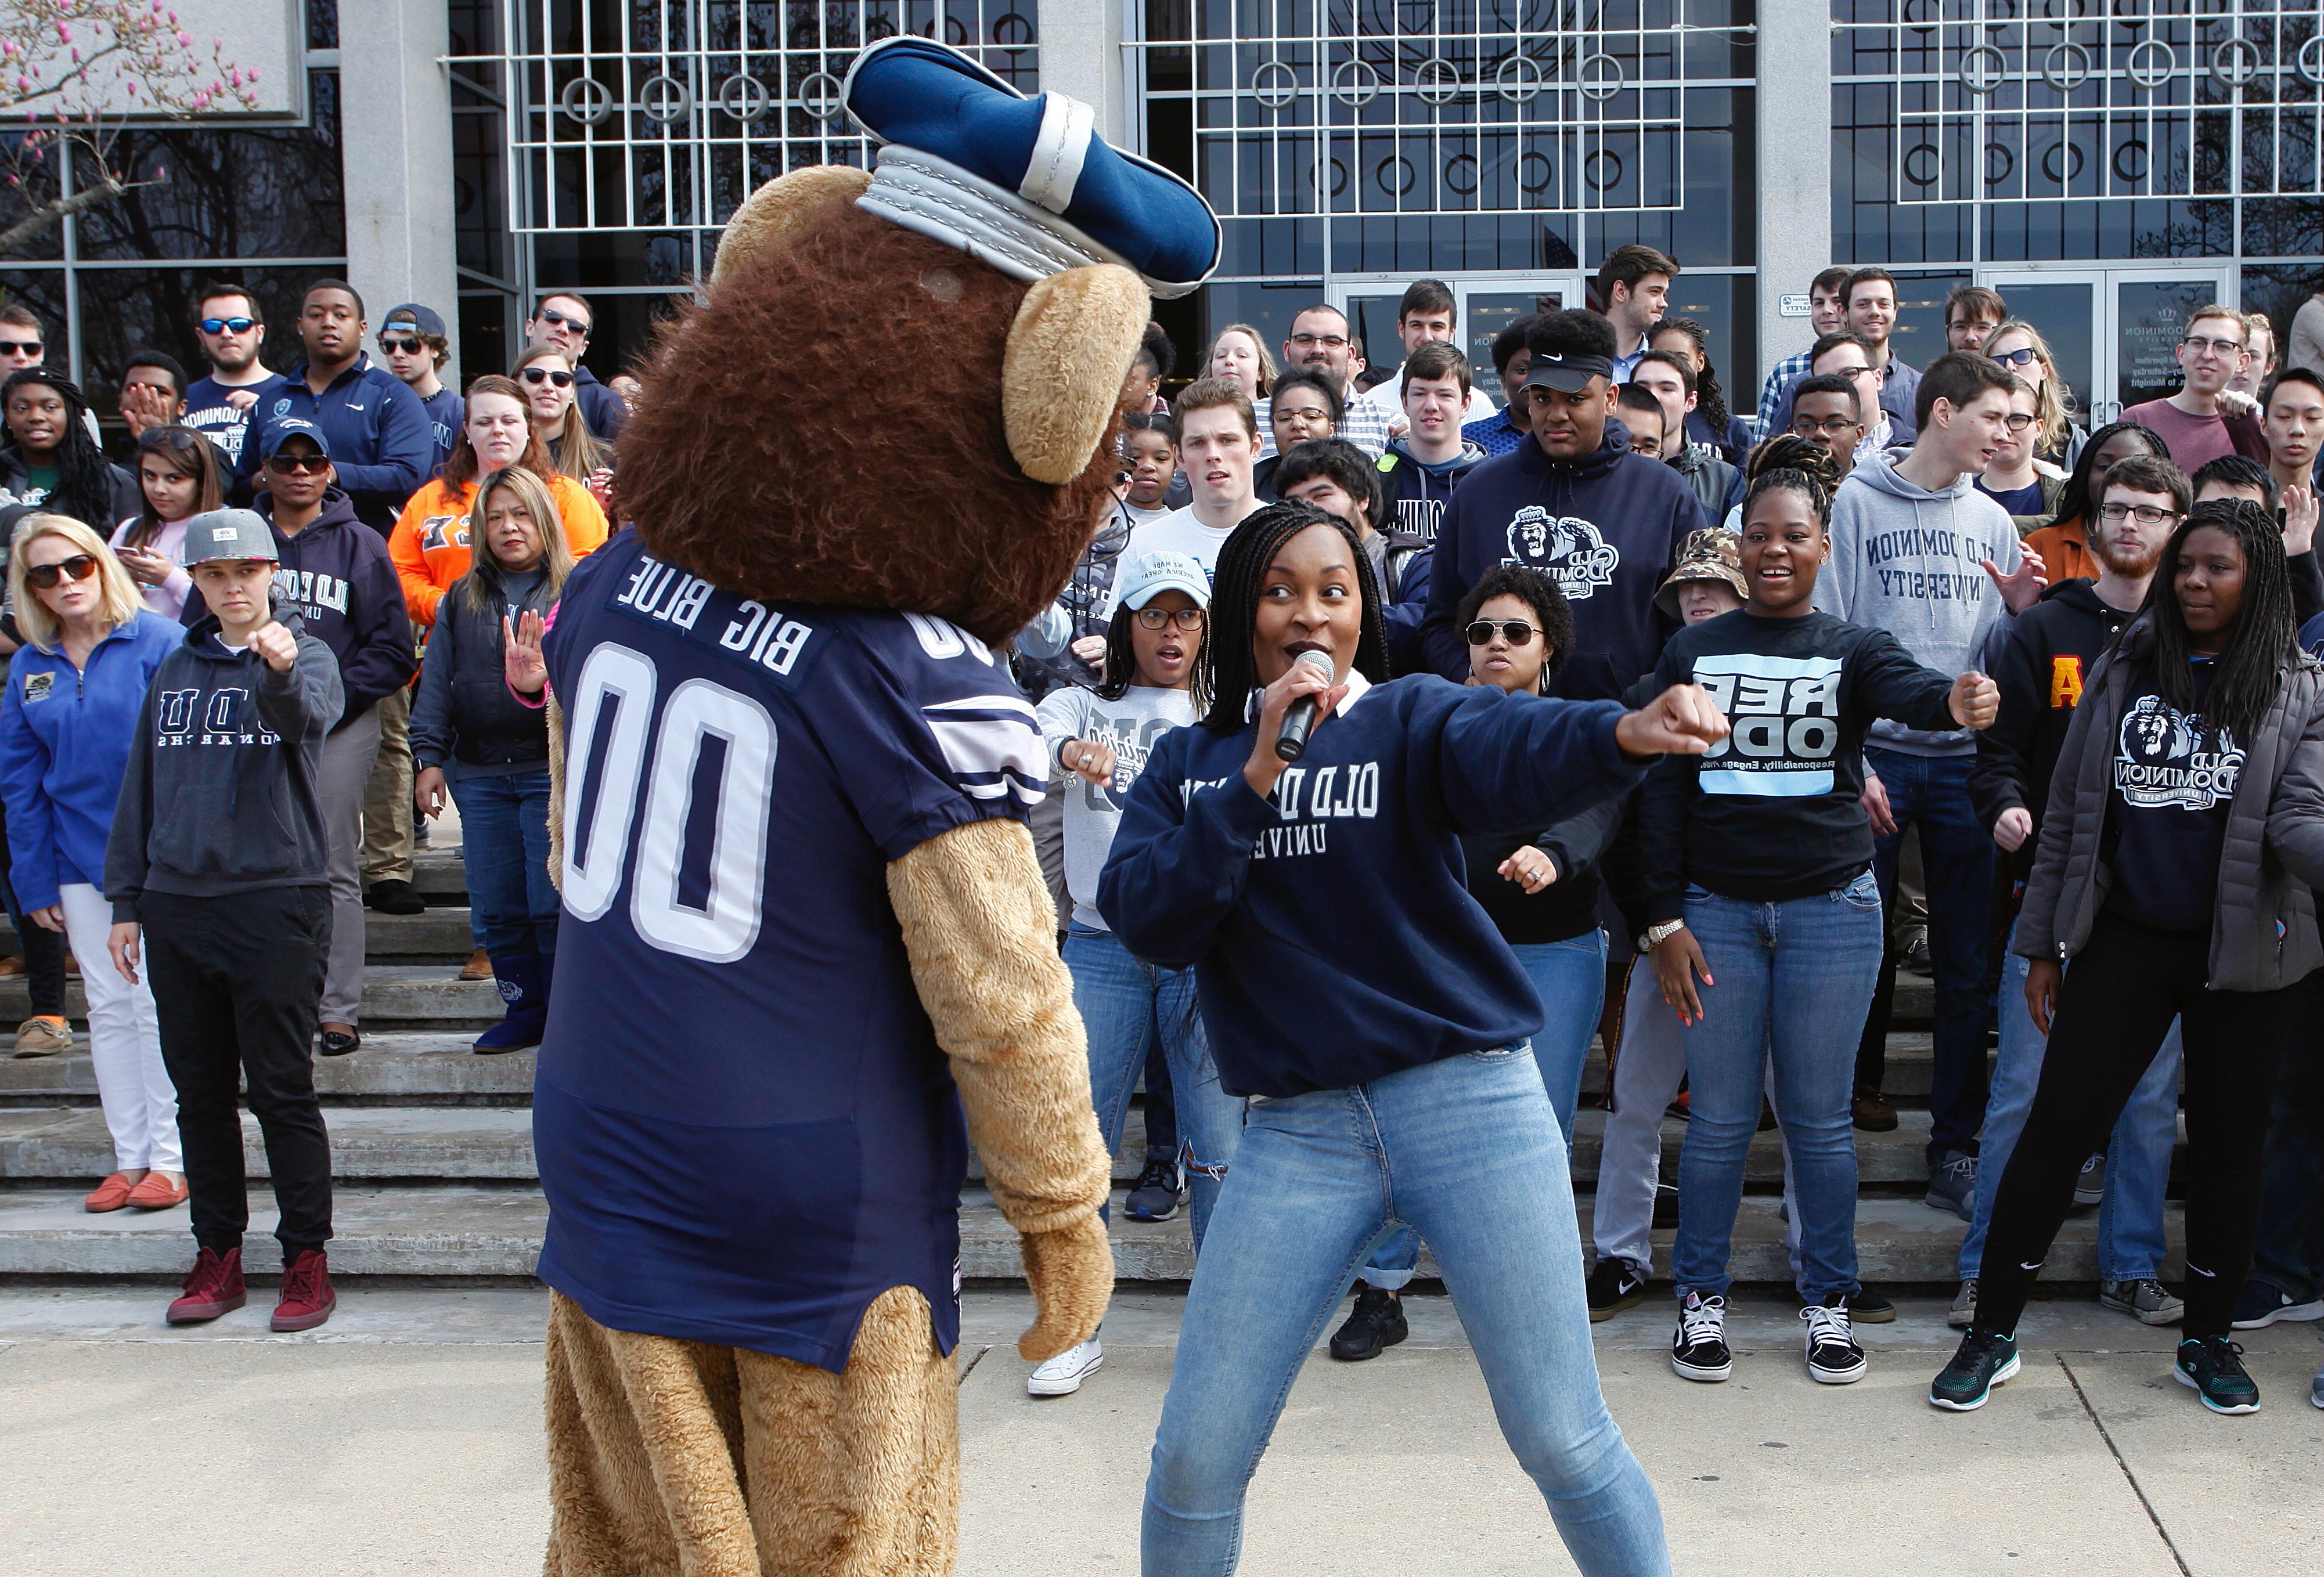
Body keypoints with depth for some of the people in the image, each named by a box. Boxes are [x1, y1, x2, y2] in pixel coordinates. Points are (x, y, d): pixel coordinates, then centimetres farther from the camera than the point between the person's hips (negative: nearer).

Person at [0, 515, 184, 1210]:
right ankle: (130, 1158, 19)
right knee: (108, 1007, 10)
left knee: (156, 1002, -1)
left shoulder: (157, 643, -9)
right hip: (79, 860, 5)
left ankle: (171, 1158, 9)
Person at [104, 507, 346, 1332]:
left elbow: (305, 716, -25)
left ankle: (306, 1257, 8)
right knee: (200, 1092, 10)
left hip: (276, 900, -5)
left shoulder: (306, 656, -1)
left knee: (282, 1091, -1)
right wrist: (127, 901, 13)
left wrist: (279, 671, -47)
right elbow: (141, 787, 17)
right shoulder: (175, 670, 13)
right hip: (177, 906, 5)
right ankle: (217, 1255, 20)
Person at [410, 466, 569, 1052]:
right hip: (480, 775, 5)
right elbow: (437, 684, 13)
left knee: (552, 904, -6)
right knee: (497, 907, 7)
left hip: (553, 768, -5)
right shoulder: (461, 601, 15)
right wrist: (429, 757, 5)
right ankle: (524, 1013, 19)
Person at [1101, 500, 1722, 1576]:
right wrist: (1257, 775, -13)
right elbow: (1147, 921, -6)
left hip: (1469, 1099, -2)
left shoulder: (1409, 718, 1)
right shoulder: (1188, 763, 10)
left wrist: (1621, 732, -44)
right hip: (1296, 1131, 2)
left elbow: (1511, 746, -22)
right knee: (1196, 1457, 4)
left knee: (1563, 1443, 0)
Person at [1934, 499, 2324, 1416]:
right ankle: (1993, 1334, 7)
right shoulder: (2124, 672, 4)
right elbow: (2069, 815, 7)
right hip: (2124, 942, 1)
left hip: (2242, 955, -1)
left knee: (2227, 1143, 10)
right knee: (2057, 1127, -2)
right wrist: (2043, 945, 5)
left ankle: (2208, 1339, 27)